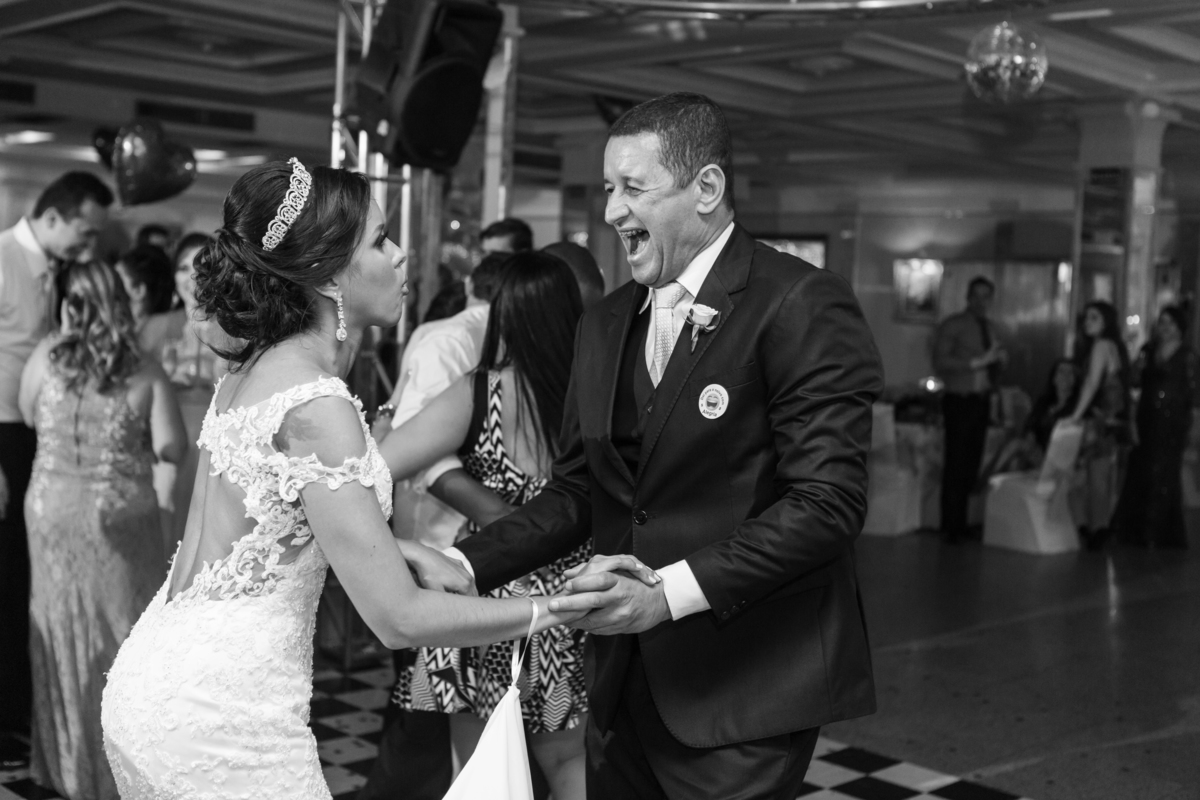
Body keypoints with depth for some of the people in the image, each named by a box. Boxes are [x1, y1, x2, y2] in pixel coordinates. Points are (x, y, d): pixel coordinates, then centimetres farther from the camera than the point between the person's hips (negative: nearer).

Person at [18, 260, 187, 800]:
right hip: (120, 515, -2)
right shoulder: (145, 372, -10)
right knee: (124, 628, 11)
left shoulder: (45, 357, -6)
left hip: (52, 508, 2)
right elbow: (171, 447, -12)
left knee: (64, 630, 15)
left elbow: (28, 416, 9)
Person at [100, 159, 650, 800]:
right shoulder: (317, 406, -22)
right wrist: (562, 606, -16)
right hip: (222, 719, -9)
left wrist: (402, 552, 8)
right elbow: (399, 619, -24)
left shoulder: (246, 373, 5)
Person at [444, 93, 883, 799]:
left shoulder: (804, 308, -12)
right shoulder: (606, 324, 11)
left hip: (745, 694, -6)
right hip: (628, 685, 6)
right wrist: (461, 566, -3)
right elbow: (577, 492, 11)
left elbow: (828, 502, -18)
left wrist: (672, 590, -25)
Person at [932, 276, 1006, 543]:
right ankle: (951, 528, 1)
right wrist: (976, 362, -18)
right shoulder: (952, 325, -4)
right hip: (959, 400, -6)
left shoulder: (989, 327, 17)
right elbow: (940, 362, -14)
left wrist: (999, 358, -1)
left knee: (972, 463, 6)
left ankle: (961, 523, 13)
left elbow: (996, 363, 22)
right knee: (955, 464, -5)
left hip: (981, 400, 6)